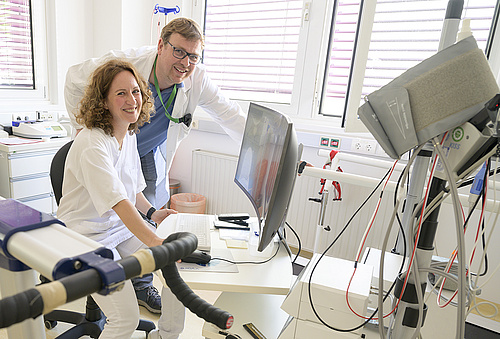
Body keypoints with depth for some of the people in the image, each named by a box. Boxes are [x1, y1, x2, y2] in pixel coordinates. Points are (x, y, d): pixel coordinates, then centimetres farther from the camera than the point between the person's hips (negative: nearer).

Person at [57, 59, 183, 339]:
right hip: (87, 237, -7)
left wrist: (152, 213, -1)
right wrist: (155, 242, -44)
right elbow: (119, 202, -35)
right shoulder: (92, 144, -24)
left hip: (124, 229, 8)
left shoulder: (129, 135, 3)